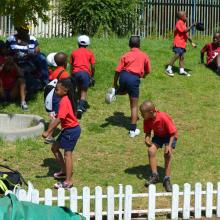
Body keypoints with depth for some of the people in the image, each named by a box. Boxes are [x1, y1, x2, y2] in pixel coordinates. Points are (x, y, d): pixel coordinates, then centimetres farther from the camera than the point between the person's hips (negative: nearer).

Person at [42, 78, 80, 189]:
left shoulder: (64, 102, -22)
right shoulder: (66, 99, 7)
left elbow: (59, 119, -28)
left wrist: (48, 132, -25)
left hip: (71, 130, -10)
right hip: (68, 129, 10)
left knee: (67, 154, -7)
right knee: (55, 147, 18)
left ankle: (68, 182, -5)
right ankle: (64, 171, 29)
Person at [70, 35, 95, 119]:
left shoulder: (74, 52, 14)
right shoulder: (89, 53, 10)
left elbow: (71, 65, 15)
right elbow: (93, 66, 5)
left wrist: (72, 76, 23)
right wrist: (92, 76, 16)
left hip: (76, 73, 2)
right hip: (85, 73, -2)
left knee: (79, 90, 21)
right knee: (84, 92, -2)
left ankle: (82, 105, 29)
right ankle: (80, 107, -21)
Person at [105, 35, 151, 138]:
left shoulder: (126, 55, 12)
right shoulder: (144, 55, 12)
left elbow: (118, 71, 5)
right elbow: (148, 71, 18)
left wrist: (114, 85, 13)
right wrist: (143, 74, 41)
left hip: (124, 76, 2)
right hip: (134, 78, -2)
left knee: (124, 91, 39)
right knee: (134, 105, 7)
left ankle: (114, 91, 6)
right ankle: (133, 130, 5)